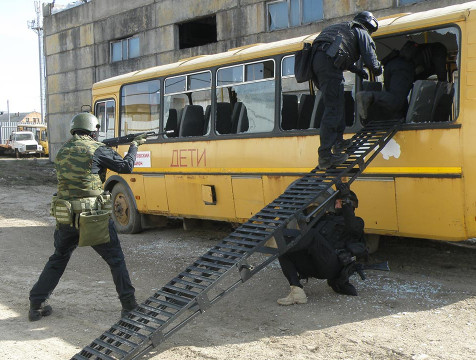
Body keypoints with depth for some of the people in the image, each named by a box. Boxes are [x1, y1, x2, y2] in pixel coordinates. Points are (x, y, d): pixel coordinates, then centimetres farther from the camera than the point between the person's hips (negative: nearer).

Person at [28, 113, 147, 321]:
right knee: (116, 260, 10)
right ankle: (129, 305, 11)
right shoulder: (97, 149, -8)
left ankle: (36, 305, 23)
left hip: (65, 217, 5)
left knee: (58, 260, 22)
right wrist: (134, 146, 13)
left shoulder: (63, 151, 9)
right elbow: (126, 167, -3)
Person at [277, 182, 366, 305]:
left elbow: (352, 227, -9)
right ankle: (297, 292, -25)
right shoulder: (327, 217, 35)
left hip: (332, 265, -7)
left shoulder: (357, 222, 17)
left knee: (314, 235, -30)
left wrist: (346, 201, -11)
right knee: (283, 254, -11)